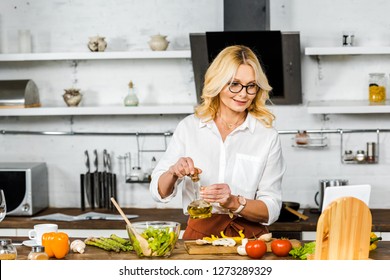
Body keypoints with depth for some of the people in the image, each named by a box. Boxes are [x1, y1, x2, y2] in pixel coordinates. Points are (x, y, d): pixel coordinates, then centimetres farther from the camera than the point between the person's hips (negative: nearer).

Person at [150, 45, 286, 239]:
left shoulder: (268, 136, 3)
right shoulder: (188, 127, 6)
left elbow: (271, 211, 1)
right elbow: (159, 192, 8)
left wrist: (234, 203, -17)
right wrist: (174, 172, -12)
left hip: (249, 236, 0)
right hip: (199, 234, 0)